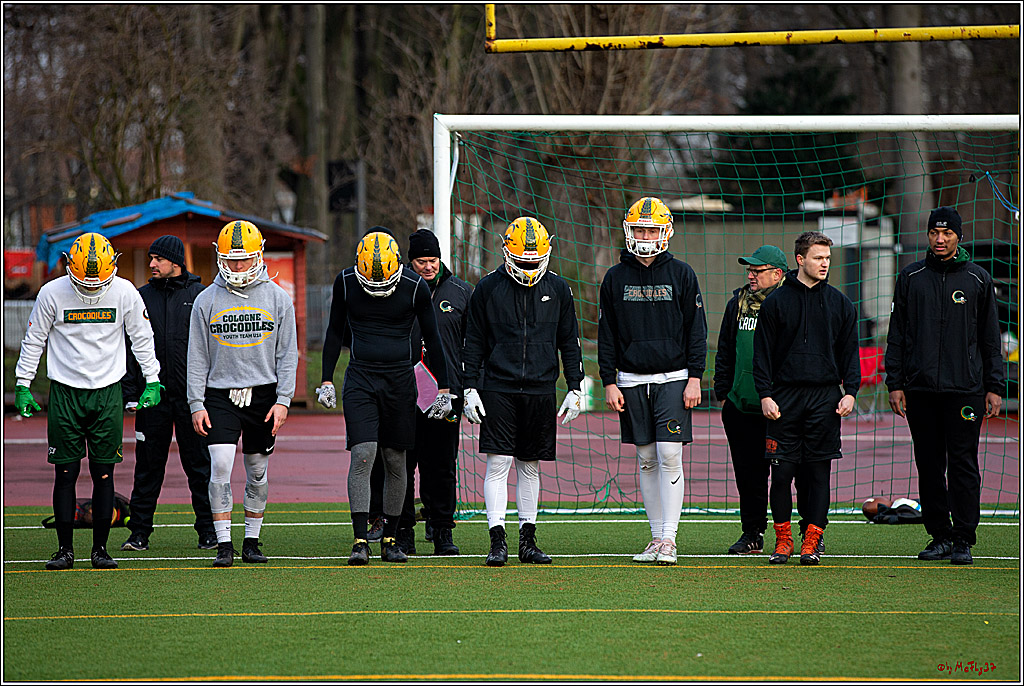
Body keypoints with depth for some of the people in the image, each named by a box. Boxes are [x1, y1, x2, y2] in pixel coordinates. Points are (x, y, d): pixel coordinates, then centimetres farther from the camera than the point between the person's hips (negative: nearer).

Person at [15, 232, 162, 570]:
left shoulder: (125, 293, -4)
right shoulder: (52, 294, -6)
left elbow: (142, 339, 8)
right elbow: (33, 341, 4)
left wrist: (152, 381, 5)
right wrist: (23, 385, 3)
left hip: (108, 394, 1)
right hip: (65, 393, -1)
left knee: (104, 474, 0)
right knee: (65, 474, -1)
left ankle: (100, 548, 8)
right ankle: (65, 549, 6)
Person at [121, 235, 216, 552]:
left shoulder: (200, 295, 2)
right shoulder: (142, 297, 9)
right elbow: (130, 349, 10)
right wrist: (130, 394, 3)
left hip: (191, 395, -2)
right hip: (153, 396, 2)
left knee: (199, 466, 1)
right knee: (148, 466, 3)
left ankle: (208, 529, 8)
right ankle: (140, 532, 9)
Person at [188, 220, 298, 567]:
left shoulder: (277, 298, 3)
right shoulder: (207, 300, 4)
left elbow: (287, 354, 5)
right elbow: (197, 358, 5)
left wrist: (283, 400, -4)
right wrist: (196, 404, -2)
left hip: (263, 394, 1)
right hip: (220, 394, -1)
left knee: (257, 473, 7)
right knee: (220, 466, -13)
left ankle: (252, 540, 20)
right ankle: (224, 543, -9)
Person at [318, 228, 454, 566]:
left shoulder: (415, 287, -6)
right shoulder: (346, 282, -2)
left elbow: (432, 339, 4)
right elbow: (335, 333, 11)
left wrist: (444, 389, 5)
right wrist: (326, 380, 8)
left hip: (400, 381, 0)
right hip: (360, 378, 0)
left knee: (396, 461, 4)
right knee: (363, 455, -13)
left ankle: (390, 539, 16)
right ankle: (360, 542, -15)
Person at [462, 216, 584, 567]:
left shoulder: (557, 289, 5)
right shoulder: (488, 288, 0)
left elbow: (569, 342, 11)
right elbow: (474, 342, 5)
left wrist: (575, 388, 6)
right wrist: (470, 389, -1)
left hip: (540, 390, 2)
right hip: (498, 389, -2)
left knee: (530, 466, 8)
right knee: (498, 463, -9)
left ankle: (528, 541, 15)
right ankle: (497, 541, -9)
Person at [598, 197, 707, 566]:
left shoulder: (681, 274, 2)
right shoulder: (615, 278, 7)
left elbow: (697, 331, 2)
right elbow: (606, 335, 9)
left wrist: (694, 378, -5)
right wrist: (609, 382, 2)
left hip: (672, 379, -2)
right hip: (632, 380, 2)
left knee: (669, 456, -10)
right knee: (647, 460, 5)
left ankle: (668, 539, -9)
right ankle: (657, 537, 11)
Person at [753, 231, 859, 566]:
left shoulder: (839, 303, 9)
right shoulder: (776, 302, 4)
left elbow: (849, 350, 11)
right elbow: (763, 352, 4)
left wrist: (850, 392, -1)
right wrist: (765, 394, -5)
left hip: (825, 398, 1)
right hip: (785, 397, -1)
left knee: (819, 472, 0)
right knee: (781, 472, -3)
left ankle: (812, 541, 5)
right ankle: (783, 540, 8)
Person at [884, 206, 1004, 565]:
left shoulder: (977, 279, 6)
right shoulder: (911, 278, 9)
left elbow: (990, 337, 8)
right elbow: (897, 335, 11)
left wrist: (994, 387, 2)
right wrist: (895, 383, 3)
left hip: (965, 388, -2)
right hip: (920, 388, 2)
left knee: (963, 465, -4)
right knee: (929, 465, 4)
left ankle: (964, 539, -1)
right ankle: (939, 536, 11)